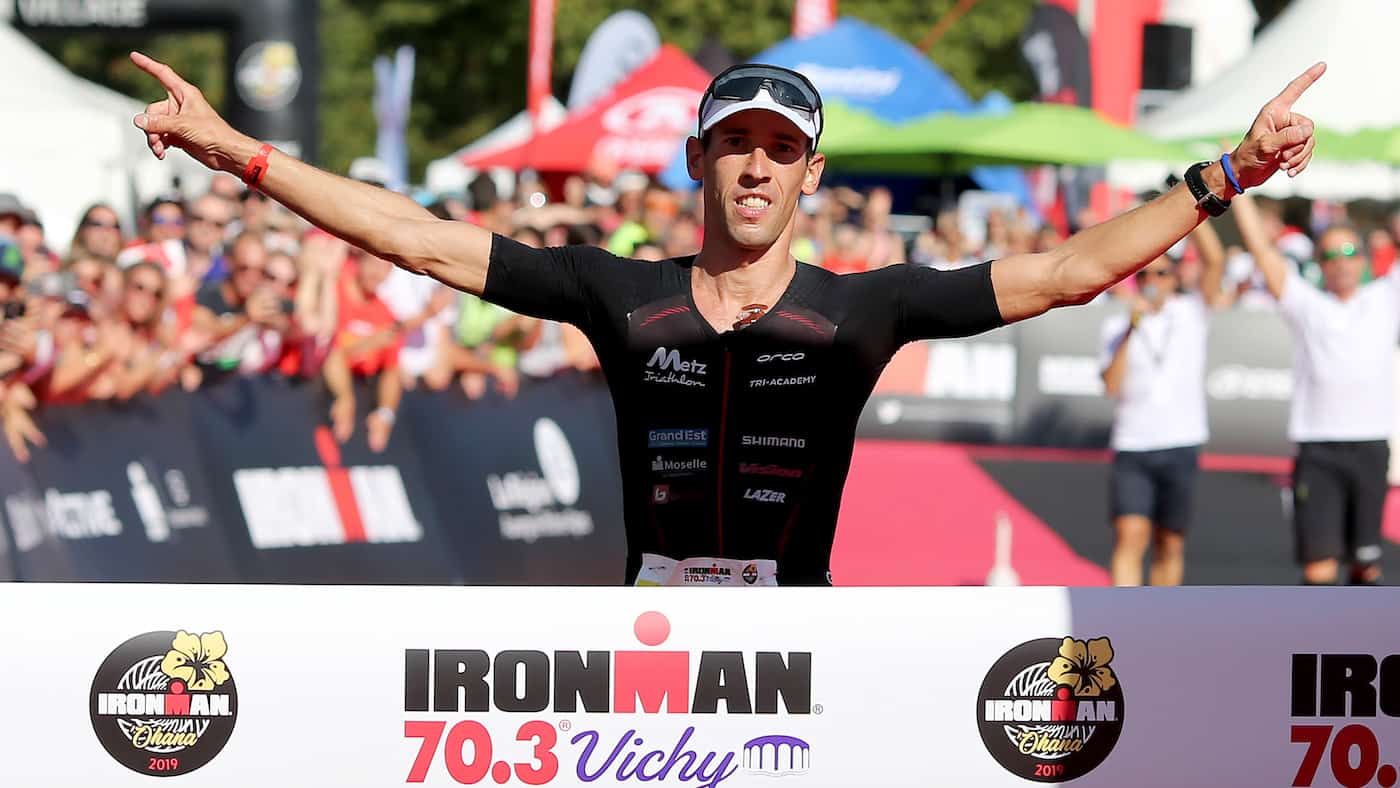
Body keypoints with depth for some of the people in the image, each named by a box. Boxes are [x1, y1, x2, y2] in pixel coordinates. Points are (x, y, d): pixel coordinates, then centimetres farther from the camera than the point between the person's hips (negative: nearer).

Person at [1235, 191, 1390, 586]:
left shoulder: (1385, 300, 12)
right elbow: (1260, 246, 4)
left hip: (1371, 449, 2)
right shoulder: (1306, 305, 8)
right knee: (1319, 566, -9)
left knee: (1367, 565, 8)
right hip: (1318, 452, -2)